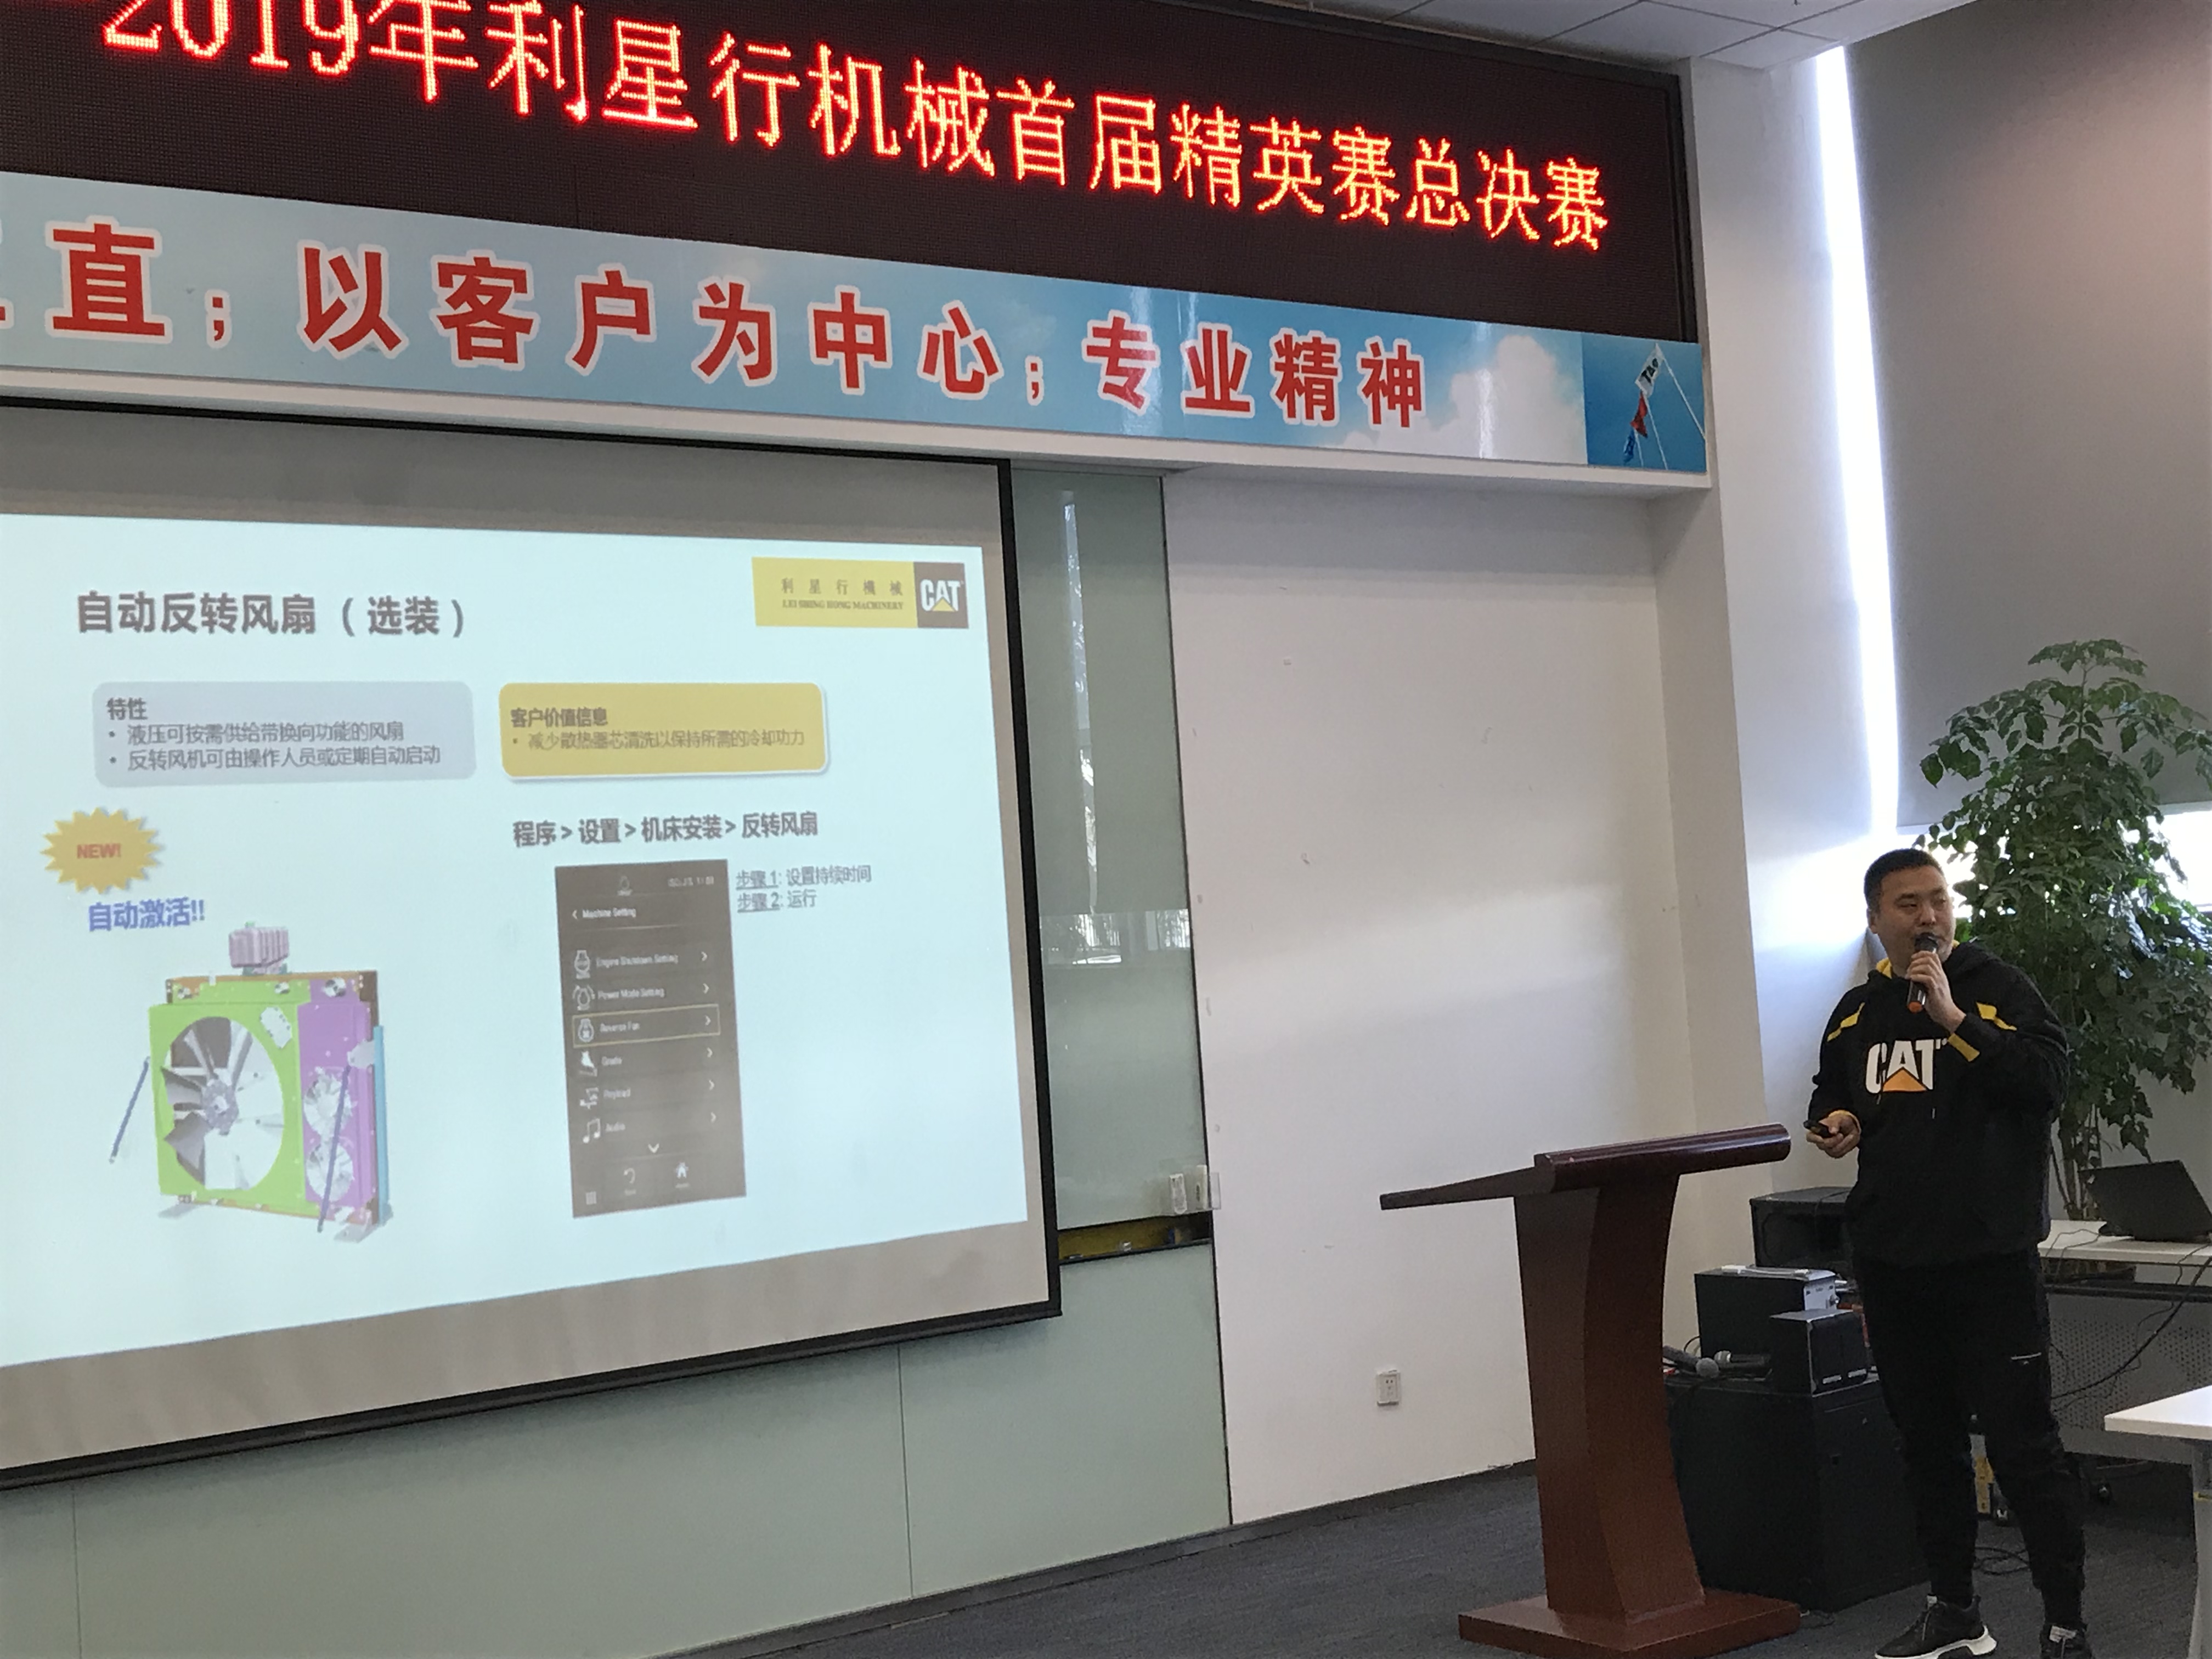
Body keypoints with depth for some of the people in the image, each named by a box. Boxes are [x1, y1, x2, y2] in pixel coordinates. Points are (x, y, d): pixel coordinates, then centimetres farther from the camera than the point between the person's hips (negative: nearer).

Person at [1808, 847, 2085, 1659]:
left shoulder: (1996, 986, -4)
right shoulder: (1857, 1012, 13)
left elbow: (2048, 1081, -18)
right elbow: (1830, 1099, 27)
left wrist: (1954, 1019, -22)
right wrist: (1835, 1123, 5)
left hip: (1990, 1256, -6)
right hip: (1892, 1260, 6)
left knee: (2024, 1445, -5)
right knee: (1926, 1441, 14)